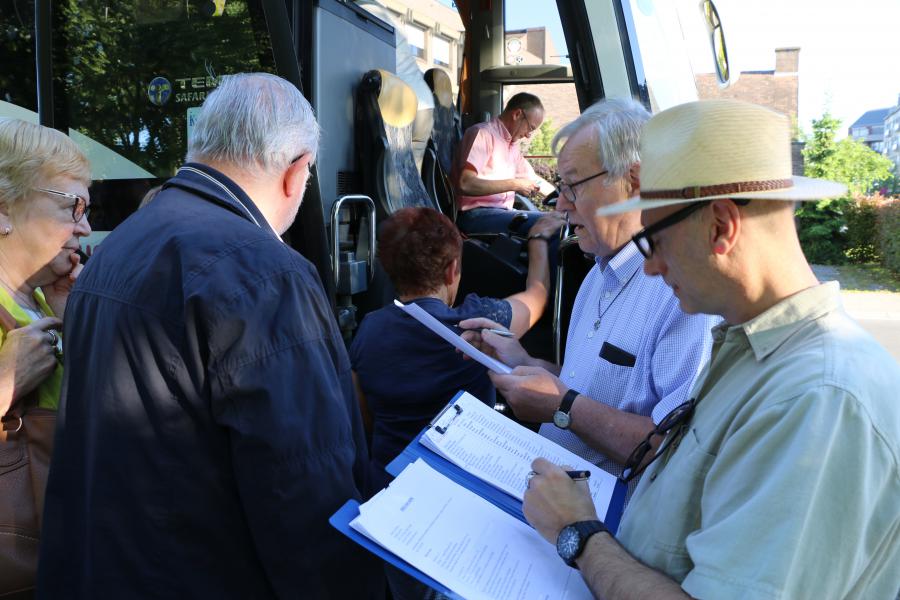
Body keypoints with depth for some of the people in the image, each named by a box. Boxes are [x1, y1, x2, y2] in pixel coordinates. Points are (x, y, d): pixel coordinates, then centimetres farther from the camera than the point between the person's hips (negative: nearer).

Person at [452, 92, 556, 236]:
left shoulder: (512, 145, 22)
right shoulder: (482, 134, -7)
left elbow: (534, 180, 35)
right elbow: (466, 184, -20)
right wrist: (515, 184, -14)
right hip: (475, 214, -9)